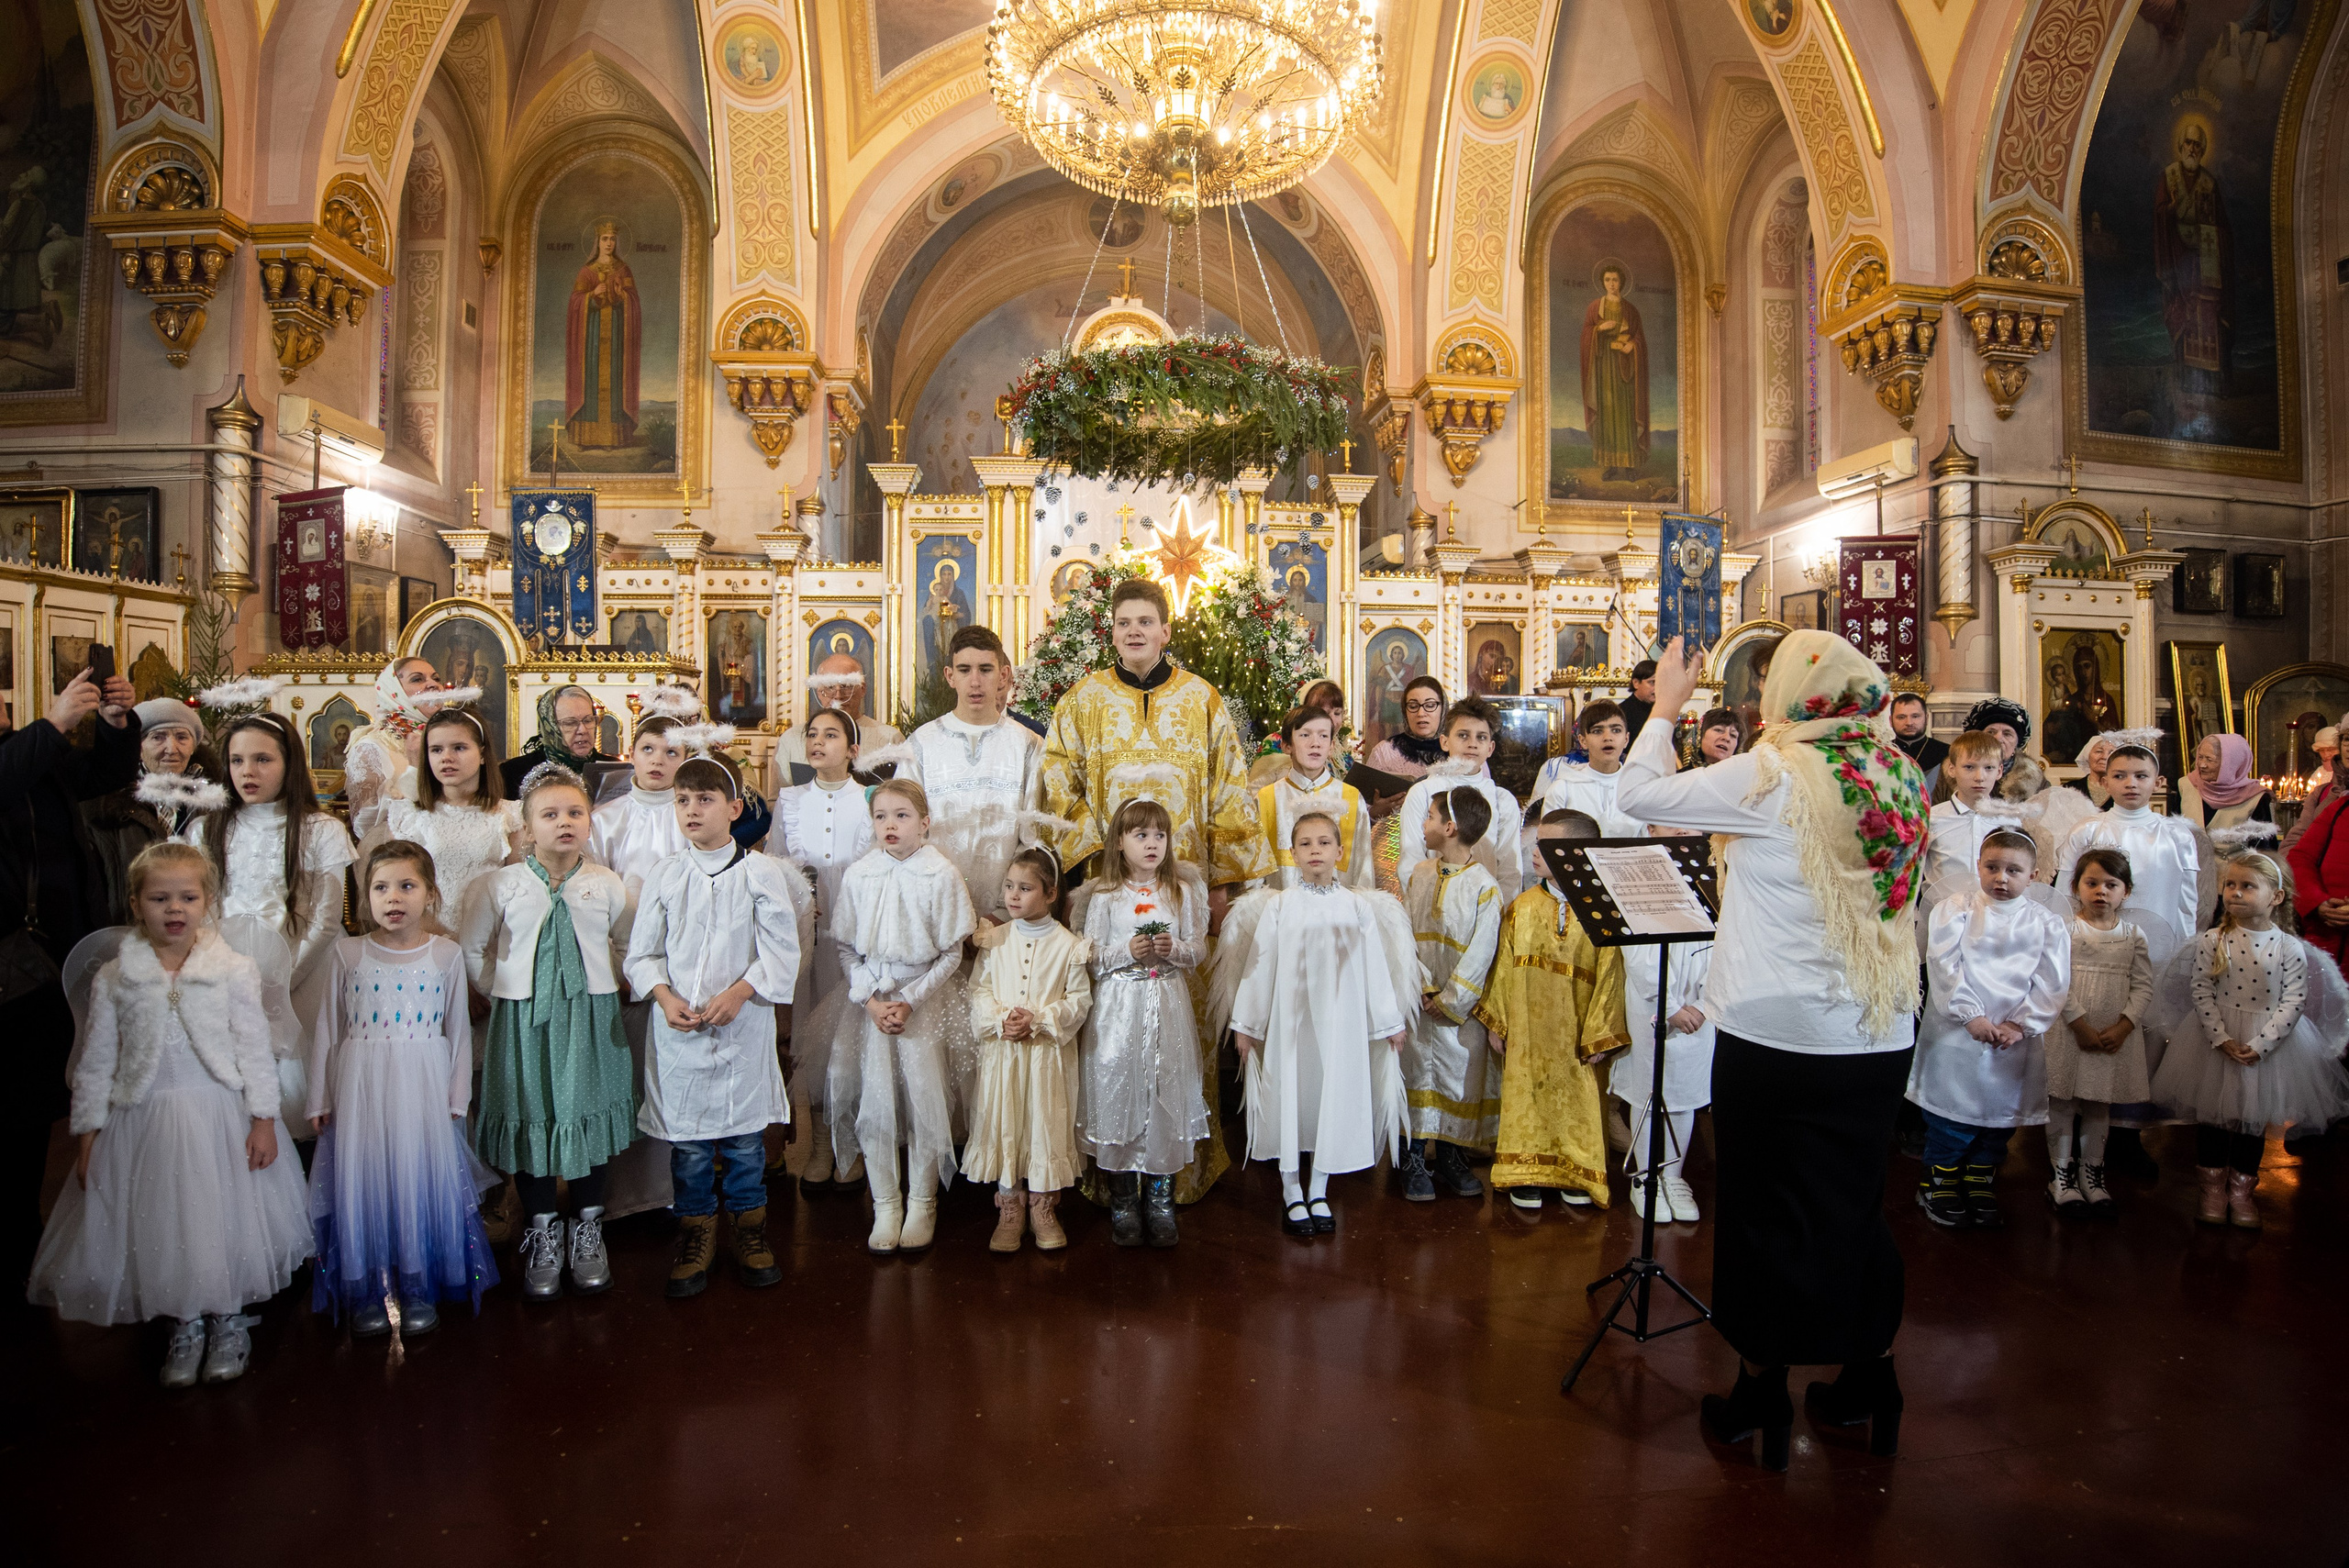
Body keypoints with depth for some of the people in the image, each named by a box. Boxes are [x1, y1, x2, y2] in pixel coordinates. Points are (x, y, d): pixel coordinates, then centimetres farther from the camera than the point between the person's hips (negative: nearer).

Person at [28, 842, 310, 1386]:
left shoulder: (234, 970, -4)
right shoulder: (114, 978, 0)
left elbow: (255, 1049, -3)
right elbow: (95, 1062, 5)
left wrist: (263, 1119, -5)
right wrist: (87, 1132, 4)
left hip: (220, 1118, -1)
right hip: (144, 1123, 1)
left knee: (227, 1219, 5)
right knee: (159, 1226, 8)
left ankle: (228, 1321, 27)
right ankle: (185, 1325, 29)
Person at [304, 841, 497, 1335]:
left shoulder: (447, 955, 0)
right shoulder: (347, 954, 1)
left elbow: (458, 1031, 6)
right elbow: (327, 1029, 7)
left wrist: (457, 1098, 5)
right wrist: (319, 1099, 7)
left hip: (423, 1091, 0)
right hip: (360, 1089, 1)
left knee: (421, 1181, 5)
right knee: (362, 1182, 6)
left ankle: (419, 1290, 21)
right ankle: (366, 1291, 23)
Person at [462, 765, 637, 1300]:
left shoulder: (606, 885, 0)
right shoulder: (504, 886, -2)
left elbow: (628, 945, 13)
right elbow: (473, 949, 8)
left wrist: (604, 984, 4)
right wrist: (504, 993, 3)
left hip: (590, 1018, 0)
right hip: (524, 1019, 0)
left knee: (588, 1116, 9)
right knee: (530, 1119, 7)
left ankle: (587, 1231, 27)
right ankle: (543, 1233, 25)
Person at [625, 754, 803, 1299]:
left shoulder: (762, 873, -5)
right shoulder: (664, 877, 2)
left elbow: (781, 952, -6)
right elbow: (641, 952, 5)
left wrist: (736, 993, -16)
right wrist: (664, 996, -12)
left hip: (744, 1025, -1)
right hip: (677, 1030, 1)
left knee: (745, 1132, 9)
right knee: (686, 1139, 9)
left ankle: (749, 1227, 27)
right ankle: (695, 1233, 27)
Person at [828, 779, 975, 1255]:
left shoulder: (941, 875, -9)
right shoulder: (859, 875, -1)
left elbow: (951, 954, -5)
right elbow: (846, 948, 4)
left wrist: (909, 1000, -11)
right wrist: (871, 1001, -8)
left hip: (924, 1000, -2)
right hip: (870, 1001, 2)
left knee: (925, 1101, 0)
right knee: (874, 1103, 3)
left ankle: (921, 1204, 19)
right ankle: (885, 1205, 19)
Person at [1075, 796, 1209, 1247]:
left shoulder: (1182, 890, 4)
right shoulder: (1104, 896, -2)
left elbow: (1199, 950, 6)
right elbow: (1090, 955, -2)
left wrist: (1175, 948, -14)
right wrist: (1127, 951, -17)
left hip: (1168, 1006, 2)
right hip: (1118, 1007, -1)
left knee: (1166, 1091, 4)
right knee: (1118, 1090, 2)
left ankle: (1160, 1198, 19)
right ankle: (1123, 1201, 18)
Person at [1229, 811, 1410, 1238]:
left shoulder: (1357, 906, 2)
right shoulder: (1280, 906, 0)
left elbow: (1374, 965, 5)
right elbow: (1261, 964, 2)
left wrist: (1390, 1021, 8)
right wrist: (1246, 1023, 3)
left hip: (1341, 1019, 1)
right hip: (1290, 1018, -1)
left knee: (1335, 1098, 6)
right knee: (1290, 1097, 4)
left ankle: (1318, 1192, 22)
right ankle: (1292, 1194, 19)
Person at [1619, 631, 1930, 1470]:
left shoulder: (1771, 778, -15)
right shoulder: (1901, 778, 2)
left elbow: (1636, 794, -11)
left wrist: (1665, 705, 3)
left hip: (1773, 1034, -5)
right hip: (1879, 1037, 5)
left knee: (1763, 1210, 9)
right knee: (1856, 1204, 18)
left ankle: (1763, 1390, 21)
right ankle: (1866, 1378, 31)